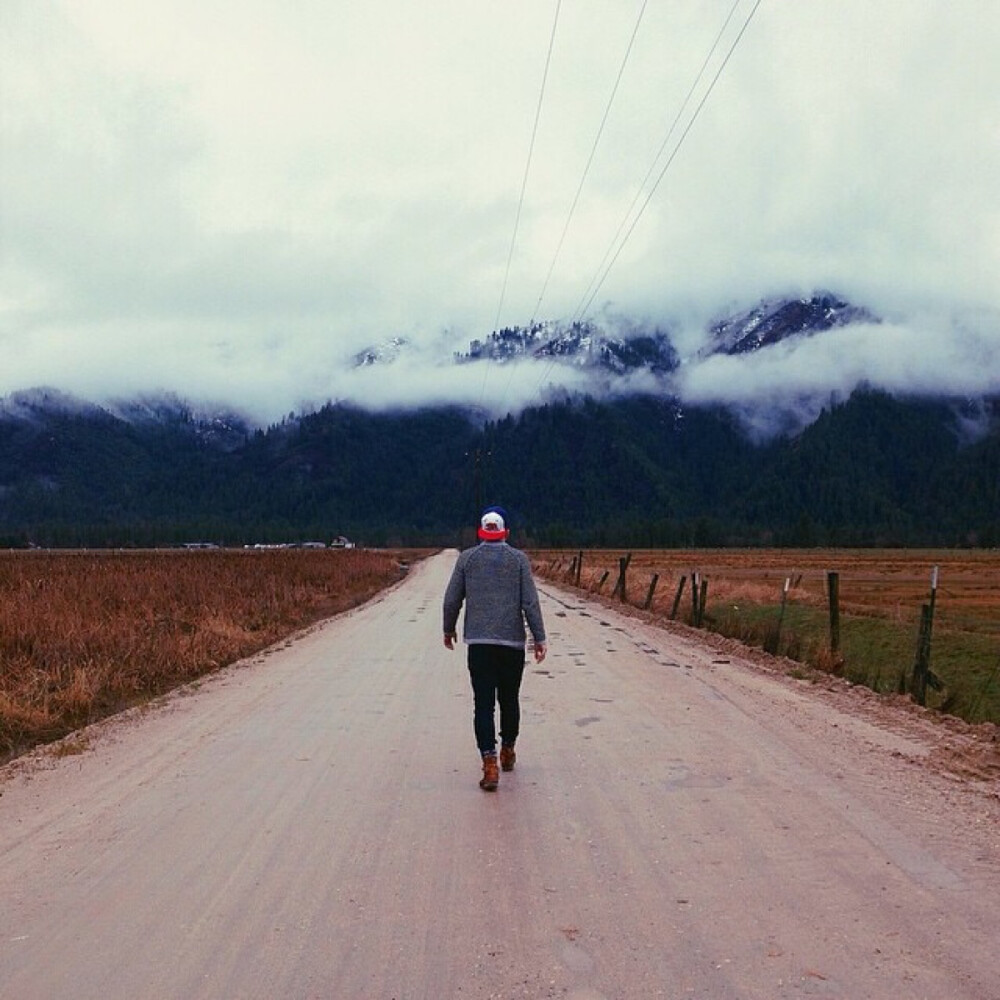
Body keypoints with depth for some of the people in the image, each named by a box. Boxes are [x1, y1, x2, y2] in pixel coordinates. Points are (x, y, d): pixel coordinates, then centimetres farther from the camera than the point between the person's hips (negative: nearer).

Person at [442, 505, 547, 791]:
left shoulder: (467, 558, 2)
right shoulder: (519, 559, 0)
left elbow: (452, 599, 4)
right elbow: (530, 602, -4)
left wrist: (449, 629, 20)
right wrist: (539, 638, 1)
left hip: (478, 641, 0)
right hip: (512, 640, 1)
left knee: (483, 703, -2)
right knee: (509, 699, 17)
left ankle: (490, 763, -12)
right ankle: (507, 750, 32)